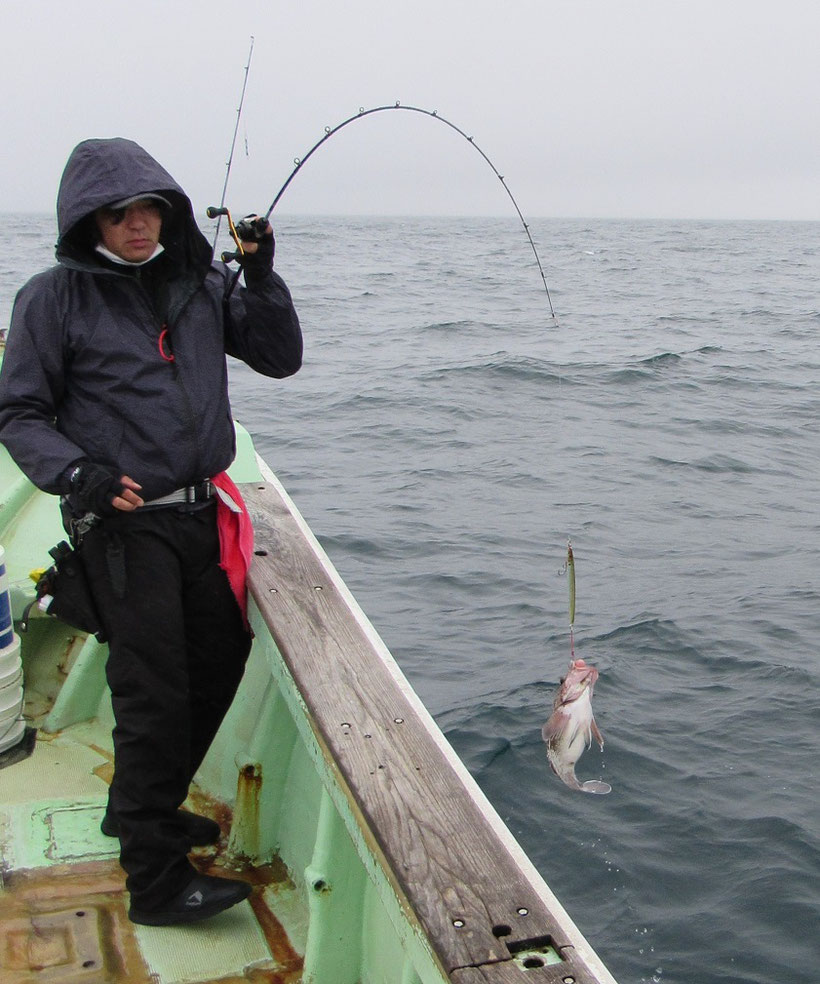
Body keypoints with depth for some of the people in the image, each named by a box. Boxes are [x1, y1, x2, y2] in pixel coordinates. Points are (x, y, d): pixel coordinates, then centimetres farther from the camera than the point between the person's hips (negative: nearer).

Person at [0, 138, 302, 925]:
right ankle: (156, 881, 9)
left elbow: (280, 358, 8)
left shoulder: (200, 283, 7)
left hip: (202, 512, 6)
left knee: (222, 657, 14)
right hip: (123, 523, -6)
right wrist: (73, 473, -20)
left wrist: (261, 278, -6)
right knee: (154, 690, -5)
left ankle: (142, 808, 36)